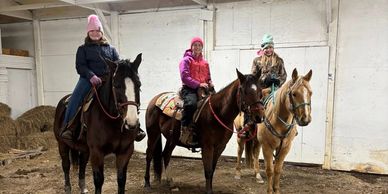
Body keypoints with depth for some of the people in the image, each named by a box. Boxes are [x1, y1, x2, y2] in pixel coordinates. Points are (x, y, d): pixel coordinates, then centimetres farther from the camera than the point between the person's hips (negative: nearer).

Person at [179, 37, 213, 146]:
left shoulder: (205, 63, 23)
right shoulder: (186, 60, 4)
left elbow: (208, 77, 28)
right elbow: (184, 77, -9)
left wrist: (210, 83, 3)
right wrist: (198, 84, -18)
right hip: (189, 88, -6)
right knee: (191, 103, -36)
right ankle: (185, 133, -30)